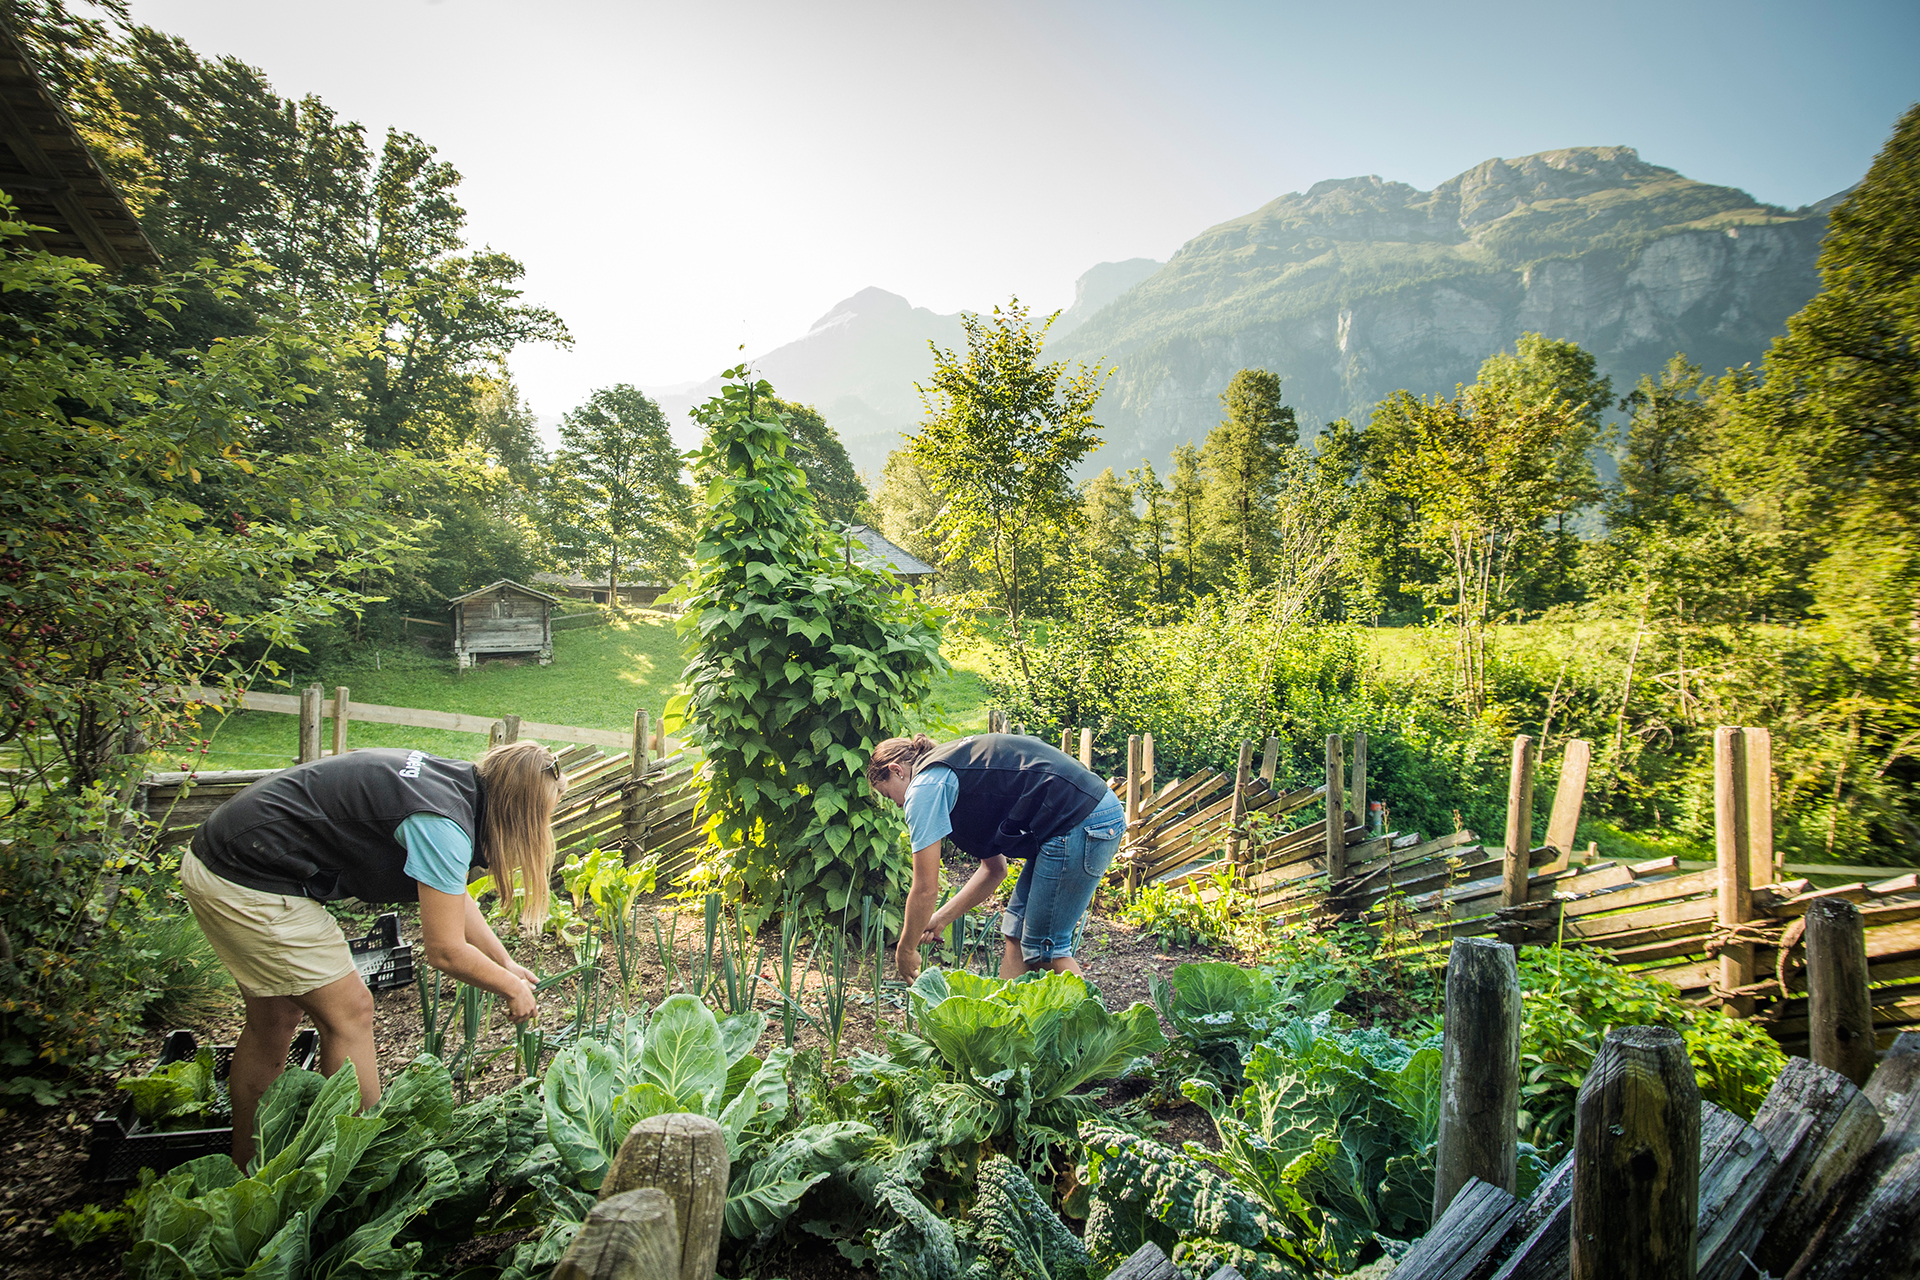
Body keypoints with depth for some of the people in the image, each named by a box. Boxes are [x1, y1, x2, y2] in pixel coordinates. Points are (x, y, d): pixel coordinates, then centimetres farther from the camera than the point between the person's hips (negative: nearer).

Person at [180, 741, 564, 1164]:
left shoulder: (450, 781, 4)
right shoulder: (442, 823, -23)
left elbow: (452, 897, 18)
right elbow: (446, 951, -17)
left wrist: (506, 962, 20)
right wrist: (512, 987, -1)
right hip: (249, 883, -10)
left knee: (274, 1019, 20)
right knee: (350, 1013, -1)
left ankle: (246, 1172, 36)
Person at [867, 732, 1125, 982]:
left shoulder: (924, 788, -5)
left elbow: (925, 889, -3)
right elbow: (994, 869, 24)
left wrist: (905, 951, 11)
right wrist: (941, 919, 27)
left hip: (1080, 825, -10)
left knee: (1043, 946, 2)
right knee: (1016, 931, 14)